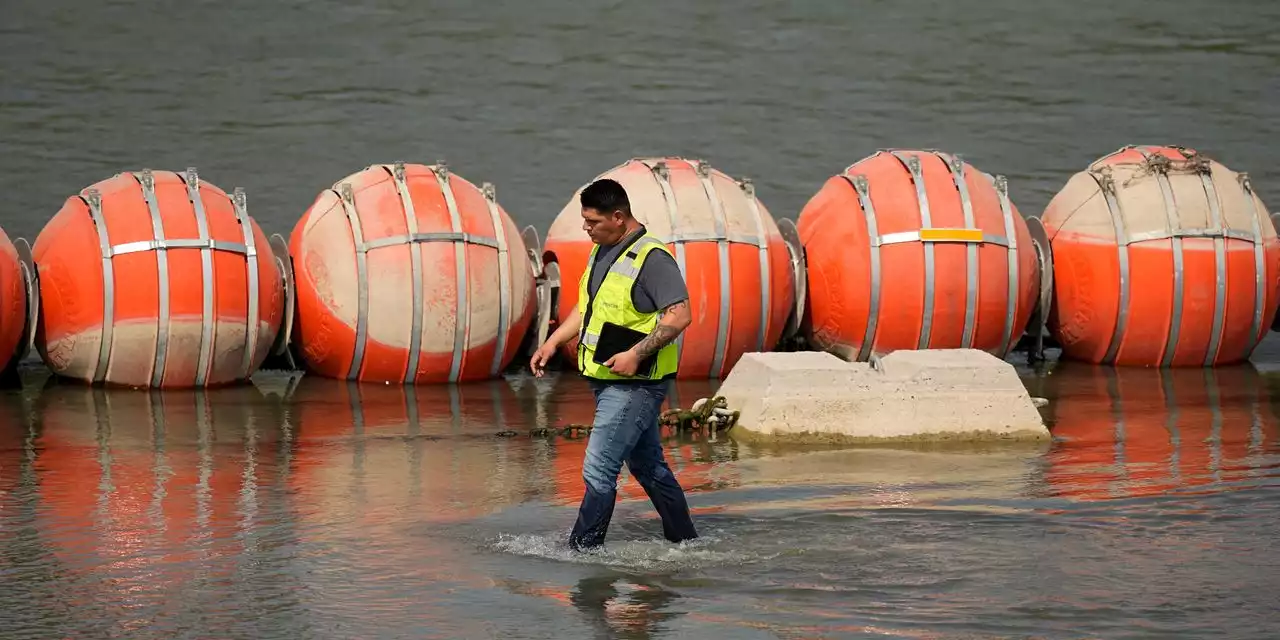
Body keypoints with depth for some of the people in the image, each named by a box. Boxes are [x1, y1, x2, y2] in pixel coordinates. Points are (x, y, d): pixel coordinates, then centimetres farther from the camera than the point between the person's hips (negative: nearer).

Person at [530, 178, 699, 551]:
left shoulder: (651, 257, -16)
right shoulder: (602, 252, 13)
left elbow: (680, 315, -23)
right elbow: (587, 308, 26)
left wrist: (636, 354, -26)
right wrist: (553, 342, 14)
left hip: (635, 383, -10)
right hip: (606, 381, 10)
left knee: (599, 470, -12)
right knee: (647, 466, 17)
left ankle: (581, 550, -9)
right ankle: (685, 542, 27)